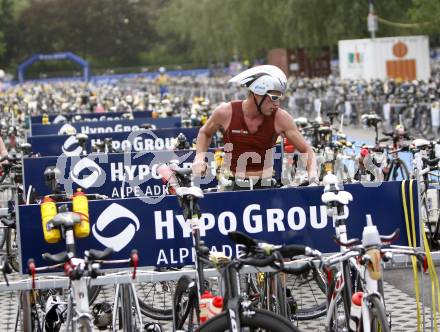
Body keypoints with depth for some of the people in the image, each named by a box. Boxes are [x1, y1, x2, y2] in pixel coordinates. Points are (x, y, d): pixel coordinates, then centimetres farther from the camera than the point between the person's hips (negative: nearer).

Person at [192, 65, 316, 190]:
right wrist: (199, 158, -1)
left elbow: (306, 150, -1)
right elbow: (205, 133, 15)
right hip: (232, 187, -1)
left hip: (266, 185, 1)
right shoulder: (226, 113, -8)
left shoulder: (280, 118, -8)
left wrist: (312, 172, -21)